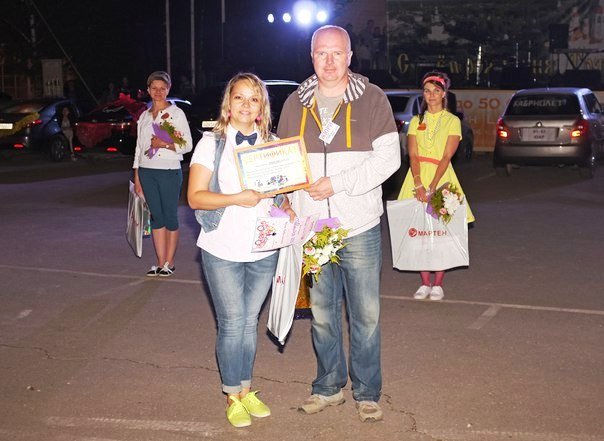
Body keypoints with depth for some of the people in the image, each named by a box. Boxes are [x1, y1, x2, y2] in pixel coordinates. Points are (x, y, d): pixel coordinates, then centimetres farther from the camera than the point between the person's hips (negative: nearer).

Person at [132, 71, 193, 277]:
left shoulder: (176, 113, -2)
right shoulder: (144, 116, 13)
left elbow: (187, 145, -5)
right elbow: (139, 147, 15)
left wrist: (165, 144, -18)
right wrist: (137, 177, 11)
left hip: (169, 171, -5)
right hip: (147, 172, 5)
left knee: (170, 216, 1)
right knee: (156, 216, 6)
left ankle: (169, 262, 9)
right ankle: (160, 262, 11)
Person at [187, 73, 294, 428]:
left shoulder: (272, 145, 8)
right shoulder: (212, 143, -3)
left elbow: (282, 189, 16)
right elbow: (195, 197, -8)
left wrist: (286, 206, -6)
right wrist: (237, 199, -21)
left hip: (264, 251, 3)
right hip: (223, 251, -3)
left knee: (250, 322, 13)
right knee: (232, 325, 2)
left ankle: (247, 390, 26)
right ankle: (233, 397, 17)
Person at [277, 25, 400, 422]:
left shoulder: (372, 98, -1)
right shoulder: (296, 103, 9)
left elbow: (388, 157, -8)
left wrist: (337, 184, -16)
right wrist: (288, 211, -1)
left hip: (360, 229, -3)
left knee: (366, 316, 4)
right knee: (322, 315, 13)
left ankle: (368, 393, 18)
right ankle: (329, 387, 28)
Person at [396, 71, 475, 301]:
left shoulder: (452, 121, 2)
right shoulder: (416, 121, 11)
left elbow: (446, 157, -7)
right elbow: (413, 156, 1)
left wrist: (431, 187, -17)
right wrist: (419, 185, -14)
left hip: (441, 177, -2)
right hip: (417, 177, 2)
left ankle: (438, 284, 3)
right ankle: (424, 283, 5)